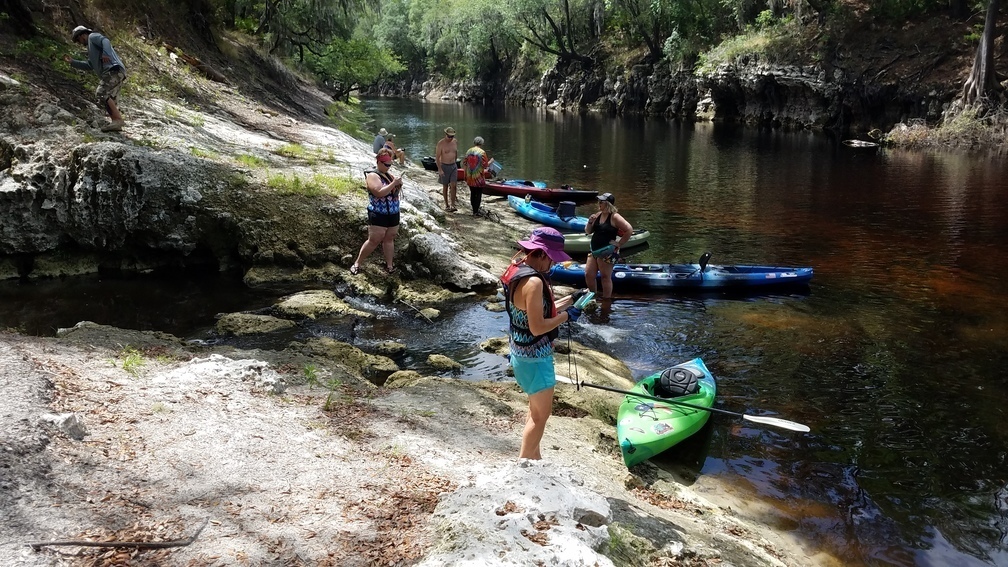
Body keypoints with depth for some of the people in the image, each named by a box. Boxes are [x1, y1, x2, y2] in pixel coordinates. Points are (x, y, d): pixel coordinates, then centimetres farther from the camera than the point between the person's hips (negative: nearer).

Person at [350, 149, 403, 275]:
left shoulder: (389, 175, 12)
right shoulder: (373, 176, -11)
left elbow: (395, 193, 20)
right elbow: (379, 192, -25)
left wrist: (399, 186, -1)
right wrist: (394, 183, -25)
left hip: (393, 214, 7)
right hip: (378, 215, -7)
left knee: (389, 239, 11)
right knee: (374, 241, -5)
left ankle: (389, 265, 21)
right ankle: (357, 263, 6)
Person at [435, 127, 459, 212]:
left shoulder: (455, 141, 2)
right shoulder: (441, 143, -13)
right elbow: (437, 157, -13)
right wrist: (439, 169, -19)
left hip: (454, 166, 4)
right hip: (444, 167, -3)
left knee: (453, 186, -7)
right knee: (445, 186, 7)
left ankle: (453, 205, -5)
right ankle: (446, 205, 17)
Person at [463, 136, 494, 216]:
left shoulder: (469, 151, 3)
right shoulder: (482, 152, -12)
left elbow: (464, 164, 6)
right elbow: (485, 165, -13)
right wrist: (491, 161, 6)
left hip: (470, 177, 5)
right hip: (479, 177, -5)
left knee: (472, 193, 14)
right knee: (478, 194, 2)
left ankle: (474, 210, 21)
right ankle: (476, 212, 0)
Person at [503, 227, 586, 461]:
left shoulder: (520, 272, 4)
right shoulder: (533, 281, -28)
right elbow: (537, 327, -29)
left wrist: (570, 300, 10)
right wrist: (566, 316, -17)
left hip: (524, 353, 10)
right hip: (535, 358, -10)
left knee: (536, 409, 23)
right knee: (541, 414, 4)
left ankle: (533, 458, 36)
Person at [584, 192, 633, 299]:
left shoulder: (614, 217, -11)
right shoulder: (598, 215, 10)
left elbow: (629, 229, -18)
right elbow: (588, 232, 16)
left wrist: (619, 243, -15)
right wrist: (590, 222, -4)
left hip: (607, 252, -7)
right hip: (594, 250, 7)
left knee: (605, 277, 1)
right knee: (588, 275, 6)